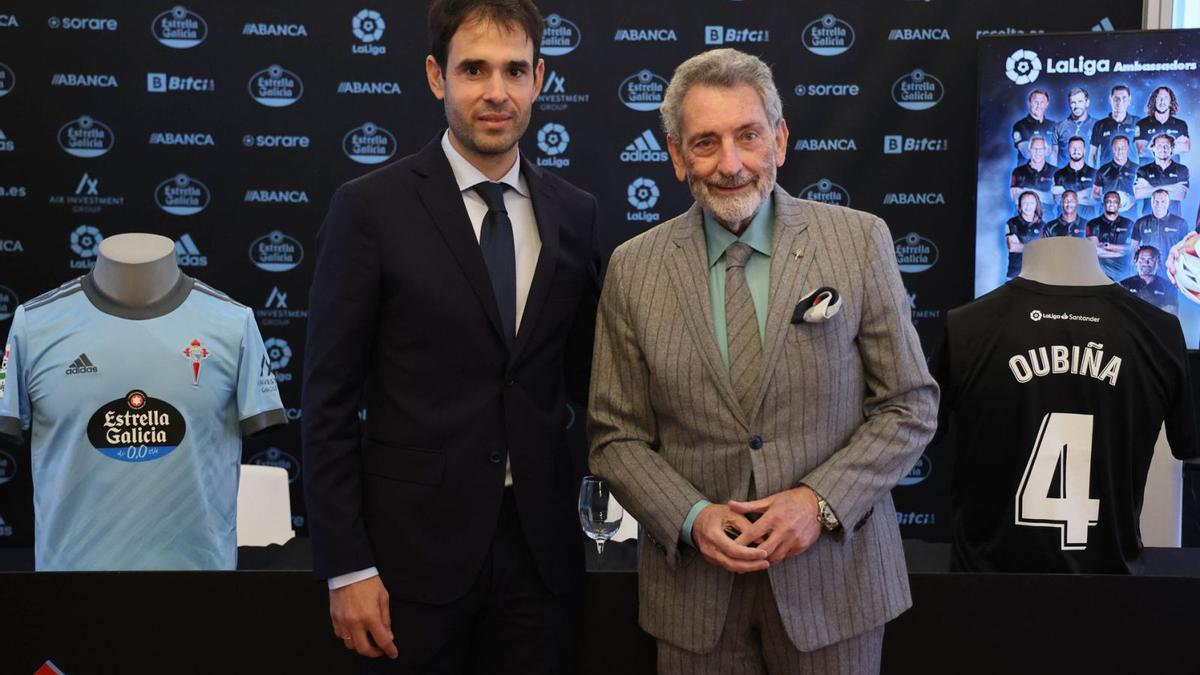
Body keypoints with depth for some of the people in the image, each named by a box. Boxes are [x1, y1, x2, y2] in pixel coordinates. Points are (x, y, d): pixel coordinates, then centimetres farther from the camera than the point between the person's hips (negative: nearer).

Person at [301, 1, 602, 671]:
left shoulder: (574, 212, 5)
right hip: (416, 543, -3)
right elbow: (330, 402, -6)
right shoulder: (371, 208, -6)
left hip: (541, 542, 3)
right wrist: (346, 567, -9)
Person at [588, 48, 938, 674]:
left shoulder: (859, 241, -5)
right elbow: (616, 436, 2)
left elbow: (910, 406, -1)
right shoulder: (633, 268, -2)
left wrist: (821, 501, -13)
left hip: (832, 570, 0)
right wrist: (692, 518, -13)